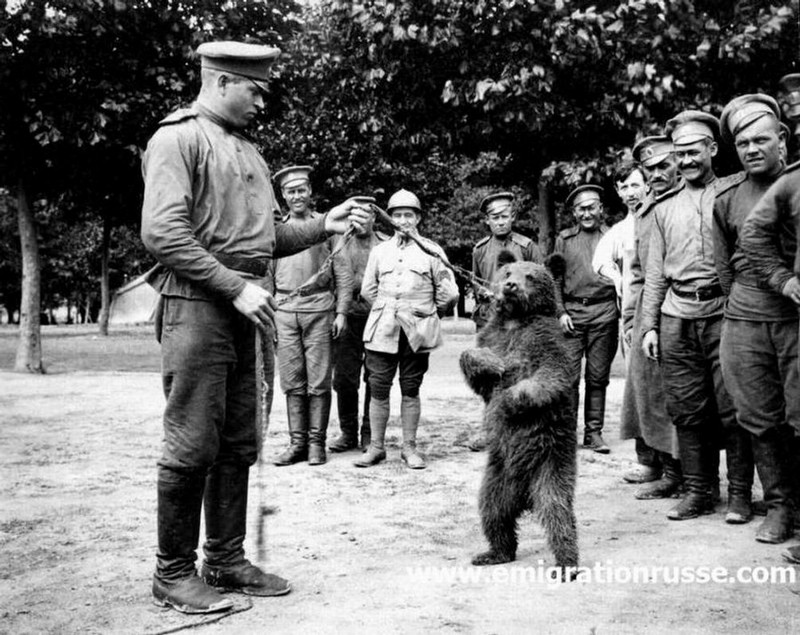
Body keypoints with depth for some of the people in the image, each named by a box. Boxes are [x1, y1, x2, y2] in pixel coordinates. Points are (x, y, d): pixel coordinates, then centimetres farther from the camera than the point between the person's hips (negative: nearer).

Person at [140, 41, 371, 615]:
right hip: (197, 308, -8)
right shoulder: (178, 138, -5)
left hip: (242, 312, 8)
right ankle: (174, 573, 11)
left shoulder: (248, 152, 21)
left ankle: (227, 561, 22)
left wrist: (323, 226, 8)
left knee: (238, 447, 11)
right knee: (193, 447, -3)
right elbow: (162, 232, -16)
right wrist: (237, 287, -18)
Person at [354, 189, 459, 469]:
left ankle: (410, 448, 14)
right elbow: (367, 290, 17)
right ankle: (375, 447, 11)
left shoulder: (431, 252, 4)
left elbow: (449, 294, 6)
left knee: (410, 390, 5)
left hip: (417, 333, -2)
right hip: (382, 331, 2)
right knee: (378, 390, 1)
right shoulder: (379, 251, 11)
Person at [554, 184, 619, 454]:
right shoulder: (565, 239, 11)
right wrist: (560, 312, -1)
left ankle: (593, 433, 13)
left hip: (604, 312, 0)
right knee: (569, 376, -2)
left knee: (598, 377, 5)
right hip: (572, 312, 0)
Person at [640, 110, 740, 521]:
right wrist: (648, 326, 9)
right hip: (676, 317, 4)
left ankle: (739, 493, 13)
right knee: (687, 410, 6)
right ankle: (699, 491, 17)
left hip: (723, 312, -3)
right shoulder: (664, 207, 16)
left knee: (731, 408, -1)